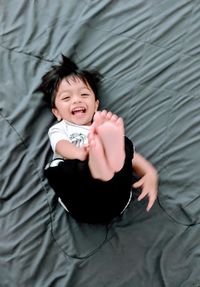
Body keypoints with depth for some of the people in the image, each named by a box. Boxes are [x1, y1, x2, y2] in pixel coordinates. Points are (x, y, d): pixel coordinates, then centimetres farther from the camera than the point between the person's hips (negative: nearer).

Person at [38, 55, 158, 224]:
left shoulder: (105, 128, 30)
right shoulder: (59, 129, 23)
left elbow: (131, 154, 22)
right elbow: (62, 147, -1)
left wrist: (150, 173, -1)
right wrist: (83, 154, -27)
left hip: (115, 201, 2)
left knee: (124, 145, -19)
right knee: (56, 167, -28)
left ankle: (114, 161, -50)